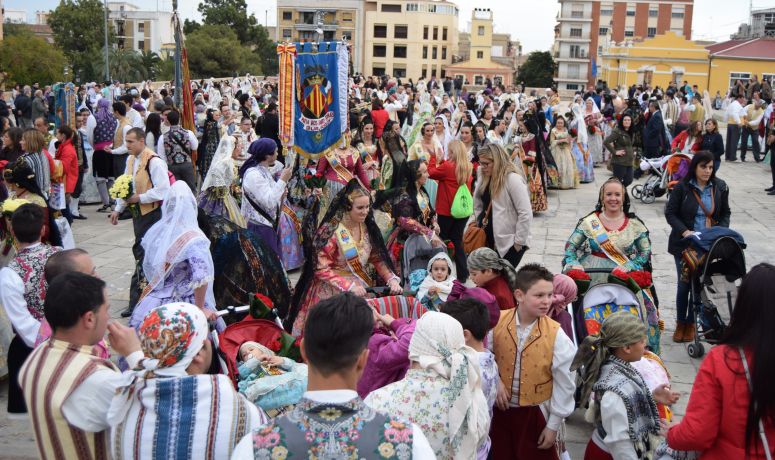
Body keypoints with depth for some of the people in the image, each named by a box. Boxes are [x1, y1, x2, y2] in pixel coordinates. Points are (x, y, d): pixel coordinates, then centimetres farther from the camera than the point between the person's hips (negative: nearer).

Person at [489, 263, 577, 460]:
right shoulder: (498, 321, -11)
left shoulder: (556, 335, -16)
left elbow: (564, 385, -9)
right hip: (500, 408, 2)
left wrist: (553, 425, -6)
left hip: (536, 412, -2)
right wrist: (495, 381, -11)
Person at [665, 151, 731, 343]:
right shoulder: (682, 187, -9)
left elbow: (726, 213, 9)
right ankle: (680, 323, 21)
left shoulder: (720, 187, -1)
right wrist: (684, 231, -20)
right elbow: (670, 213, -6)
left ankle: (690, 322, 22)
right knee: (684, 284, 5)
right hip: (684, 244, -2)